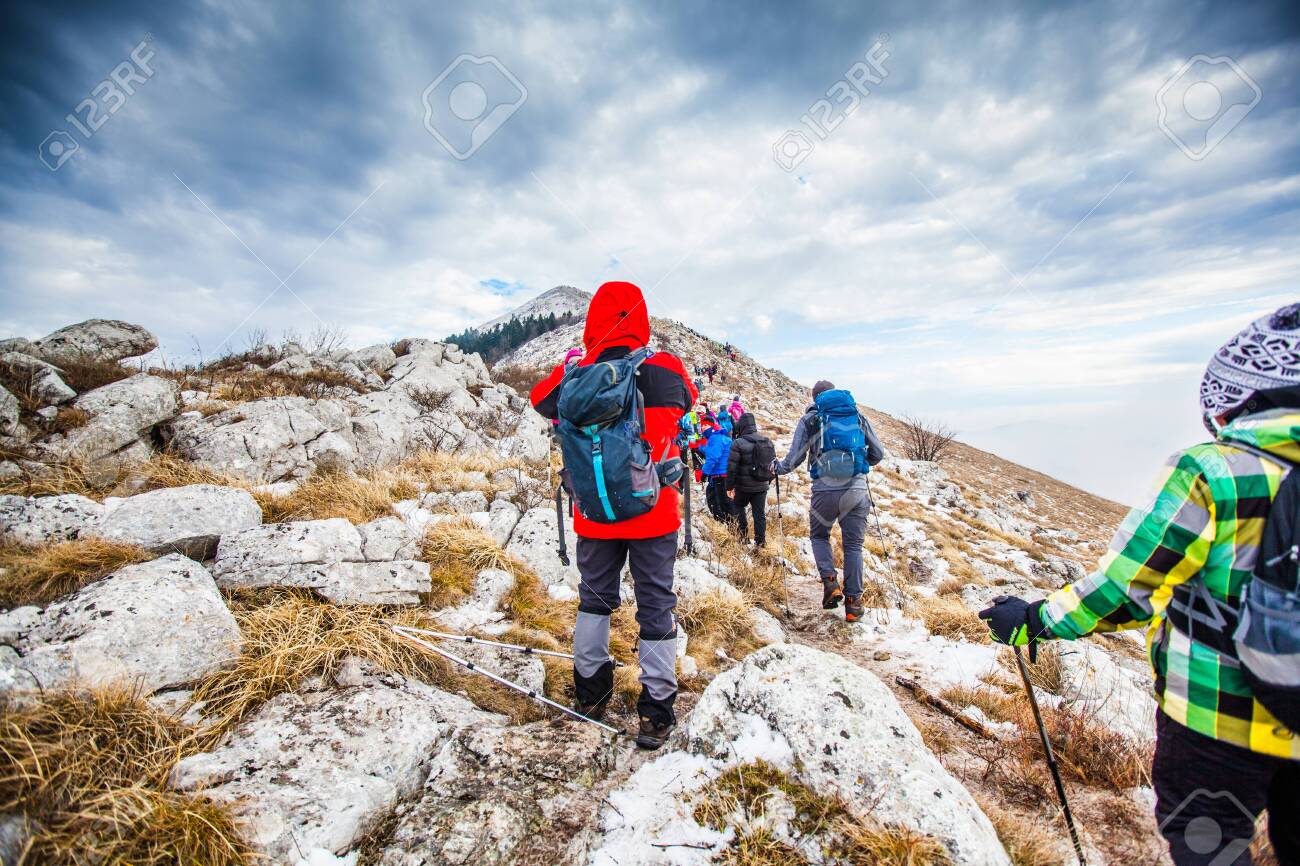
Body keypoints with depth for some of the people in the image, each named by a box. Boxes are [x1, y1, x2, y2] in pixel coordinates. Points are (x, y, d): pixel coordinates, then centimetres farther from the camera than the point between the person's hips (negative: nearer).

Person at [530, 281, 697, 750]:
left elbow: (541, 399, 11)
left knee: (594, 597, 21)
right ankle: (656, 709, 19)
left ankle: (591, 691, 35)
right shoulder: (666, 370, -11)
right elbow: (687, 400, 10)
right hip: (653, 515, -1)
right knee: (656, 606, 10)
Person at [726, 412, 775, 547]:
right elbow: (773, 463, 14)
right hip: (762, 486, 5)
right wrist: (768, 480, 23)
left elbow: (731, 467, -16)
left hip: (745, 485, -4)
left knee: (738, 505, 19)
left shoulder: (738, 443, -15)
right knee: (760, 513, 11)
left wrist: (729, 485, -5)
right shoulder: (768, 441, 6)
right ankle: (760, 540, 14)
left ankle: (743, 532, 10)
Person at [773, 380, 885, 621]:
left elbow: (794, 458, 2)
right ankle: (853, 601, 12)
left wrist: (778, 468, 21)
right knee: (853, 545, 12)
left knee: (819, 535, 21)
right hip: (857, 490, 2)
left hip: (825, 489, -2)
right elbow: (878, 453, 17)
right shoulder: (858, 416, 13)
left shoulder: (810, 419, 5)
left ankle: (830, 581, 2)